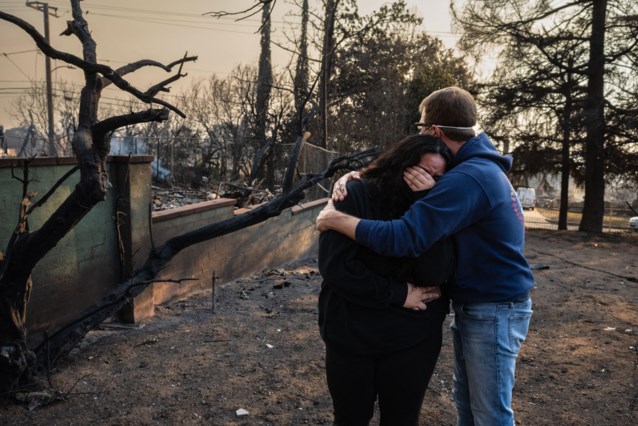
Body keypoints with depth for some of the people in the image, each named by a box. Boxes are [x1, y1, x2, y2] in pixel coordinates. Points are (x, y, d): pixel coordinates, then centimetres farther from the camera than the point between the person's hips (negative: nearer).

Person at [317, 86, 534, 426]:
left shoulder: (468, 178, -27)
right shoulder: (479, 166, 8)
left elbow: (402, 239, -32)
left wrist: (336, 219, -21)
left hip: (493, 312, -10)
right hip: (474, 307, 10)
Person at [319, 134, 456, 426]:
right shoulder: (356, 196, -11)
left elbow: (435, 274, -14)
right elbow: (334, 265, -19)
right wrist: (398, 294, -15)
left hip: (413, 338, 2)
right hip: (351, 336, -2)